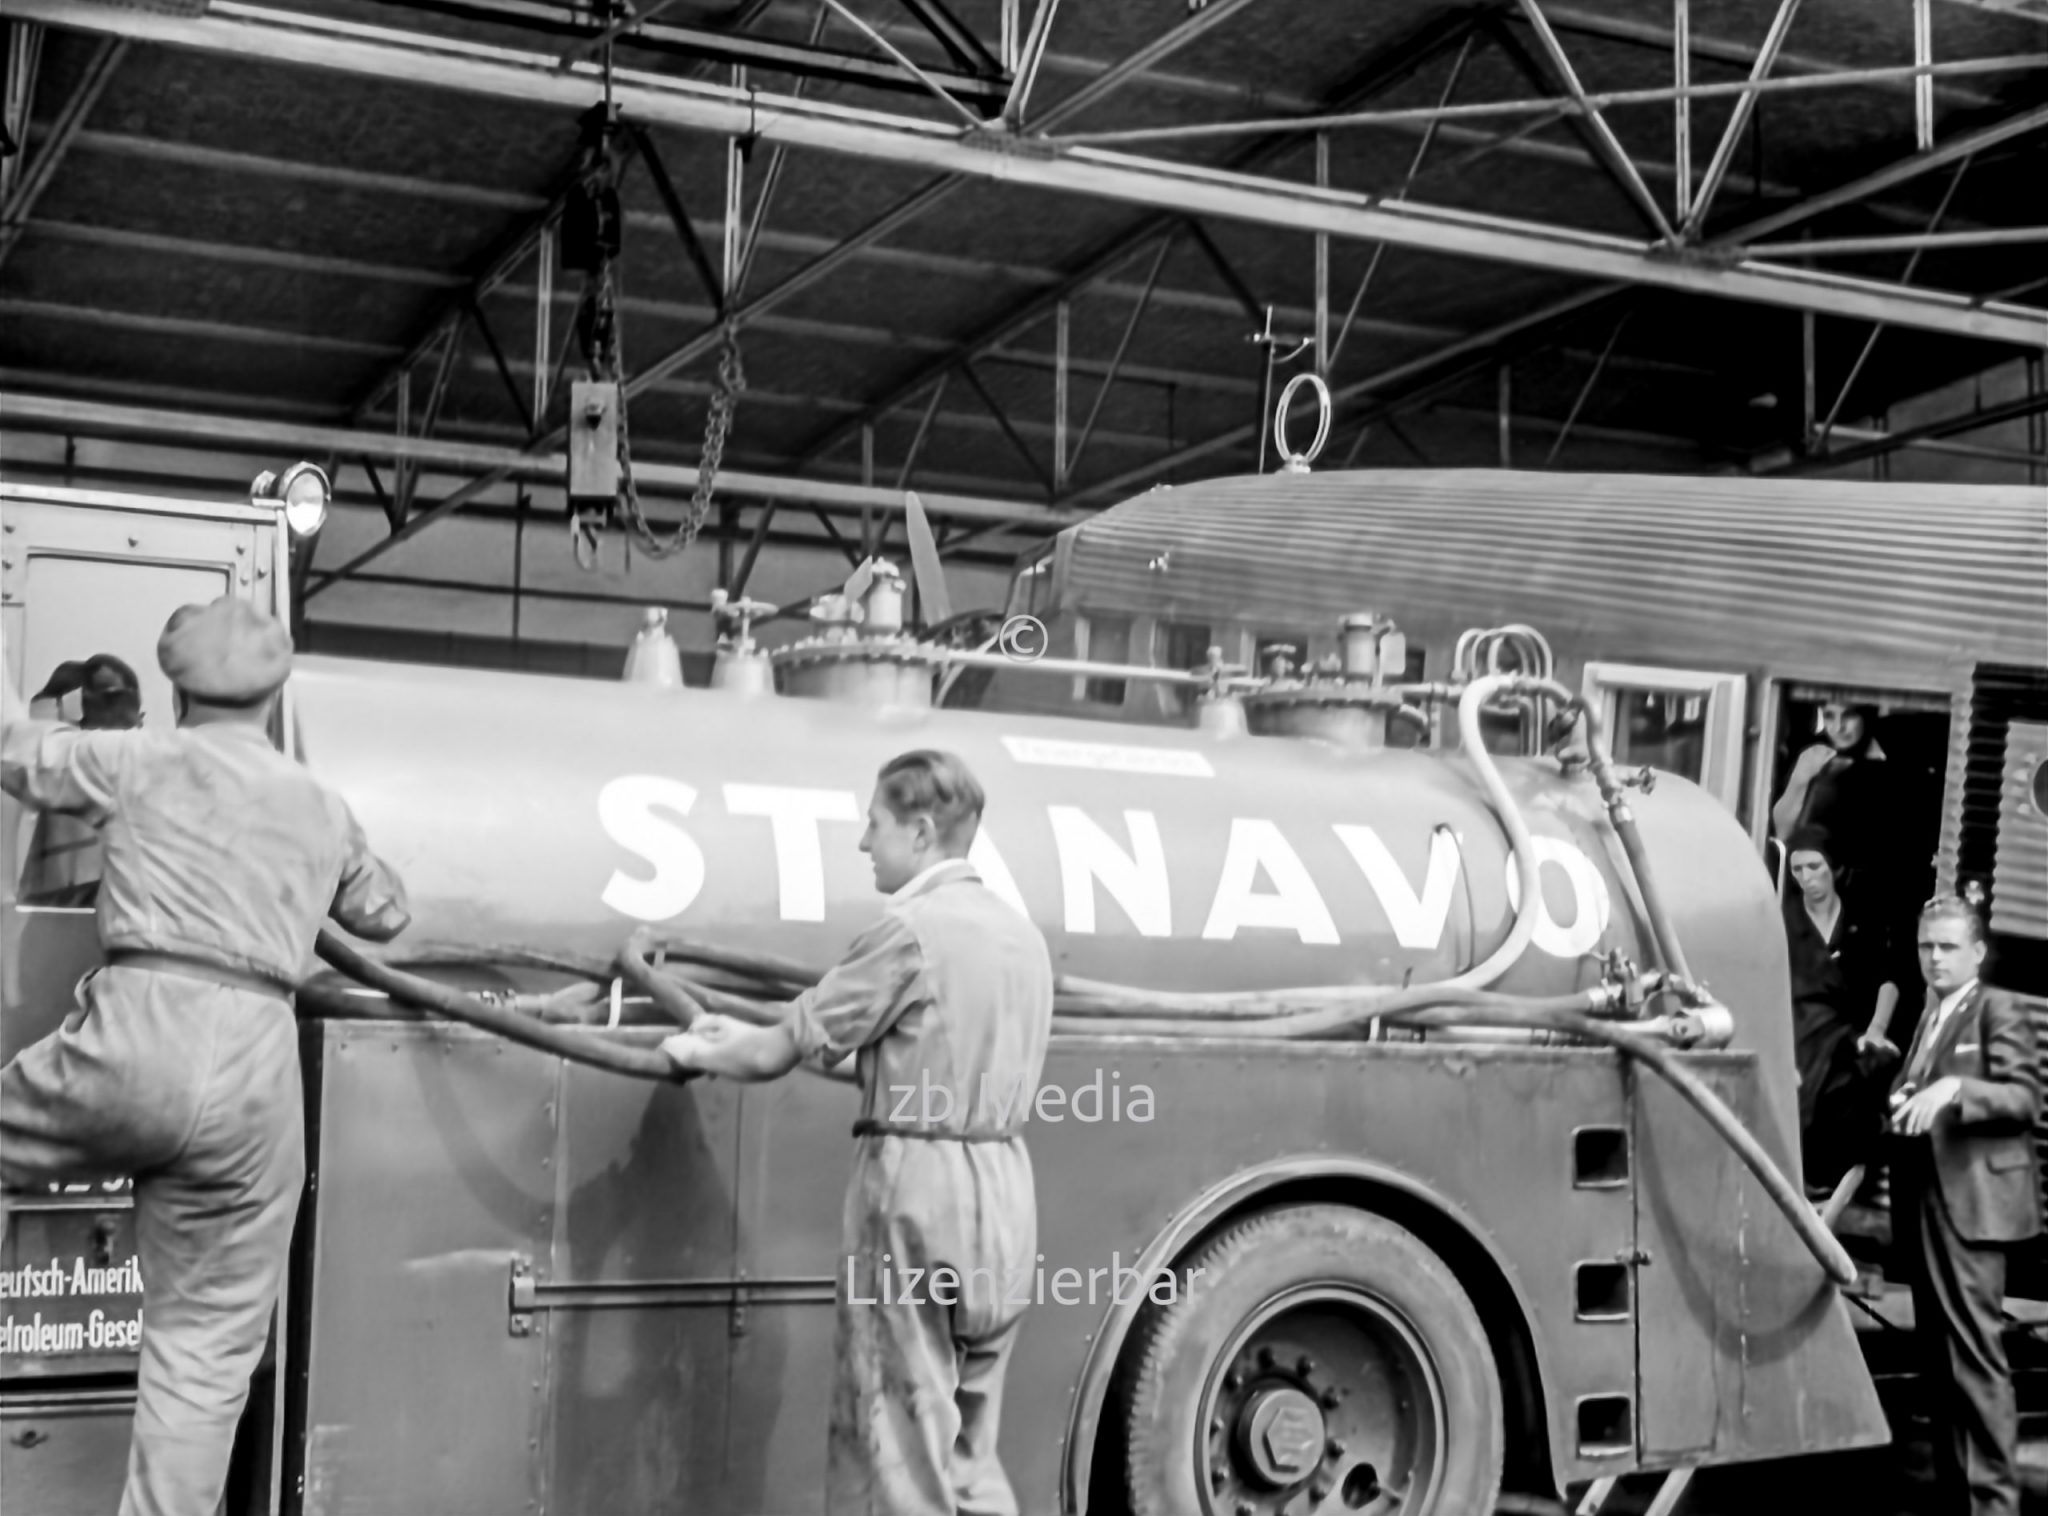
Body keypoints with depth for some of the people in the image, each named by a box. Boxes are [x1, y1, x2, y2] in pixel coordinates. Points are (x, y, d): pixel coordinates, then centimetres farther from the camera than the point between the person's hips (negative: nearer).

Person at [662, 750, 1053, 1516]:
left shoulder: (911, 929, -12)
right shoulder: (1020, 934, 13)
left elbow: (776, 1056, -8)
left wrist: (694, 1051, 13)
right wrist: (741, 1032, 22)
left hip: (919, 1189, -8)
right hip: (1004, 1189, 8)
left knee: (901, 1447, 1)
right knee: (969, 1453, 15)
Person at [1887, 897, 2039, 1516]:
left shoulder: (1998, 1012, -5)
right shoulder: (1925, 1018, 18)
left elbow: (2026, 1097, -16)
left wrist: (1953, 1088, -29)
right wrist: (1903, 1102, 4)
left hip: (1970, 1203, -8)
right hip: (1924, 1206, 8)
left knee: (1973, 1354, -9)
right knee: (1939, 1354, 12)